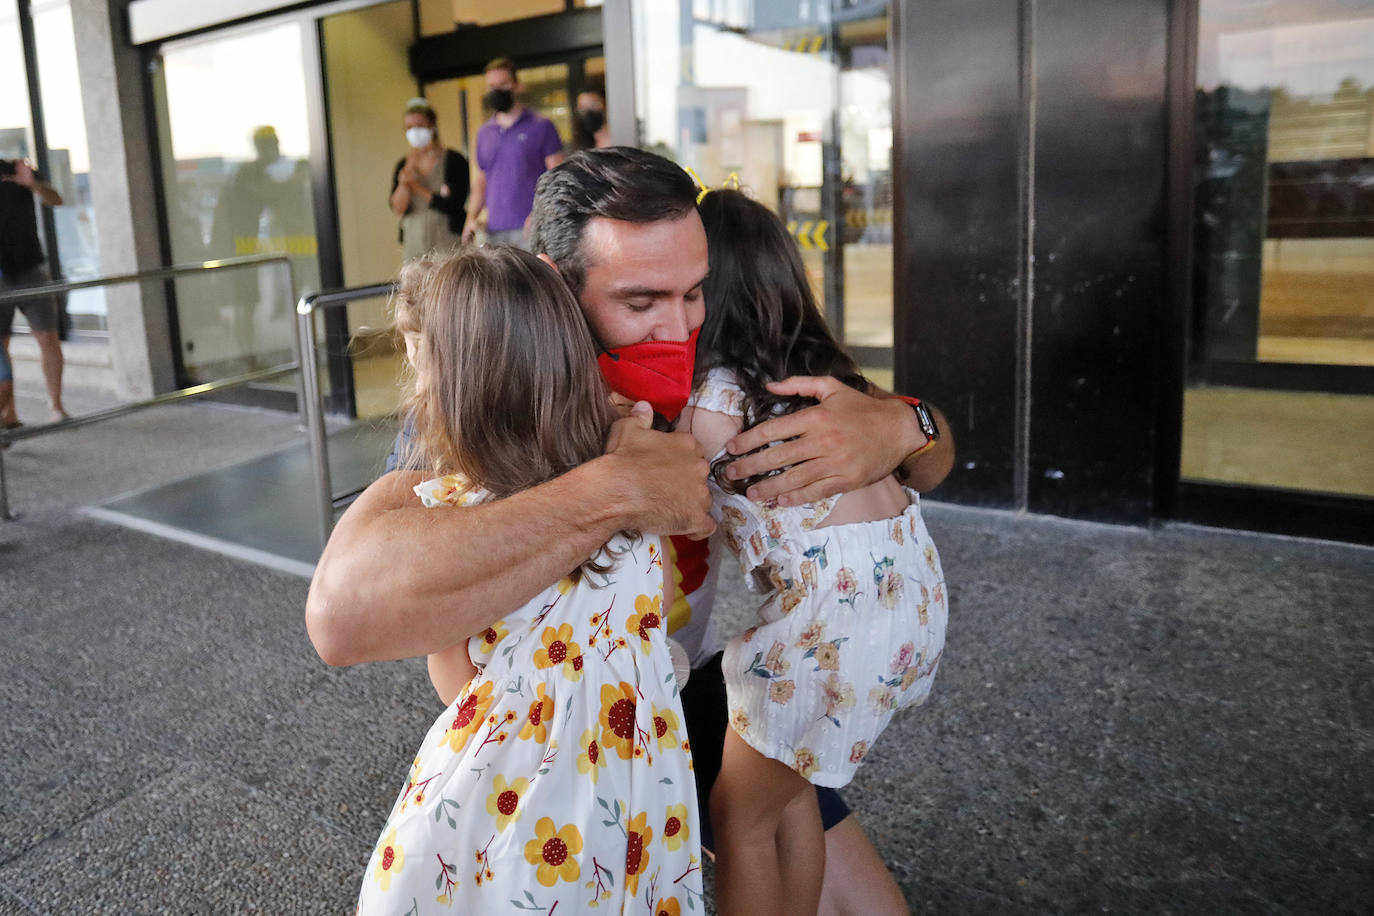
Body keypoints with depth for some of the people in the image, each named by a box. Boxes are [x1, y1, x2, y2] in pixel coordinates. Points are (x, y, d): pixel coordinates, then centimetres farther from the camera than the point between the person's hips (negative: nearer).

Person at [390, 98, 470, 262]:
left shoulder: (454, 161, 0)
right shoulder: (402, 166, 12)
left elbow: (453, 205, -7)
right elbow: (398, 207, -1)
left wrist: (418, 188, -3)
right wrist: (409, 168, -11)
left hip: (448, 243, -3)